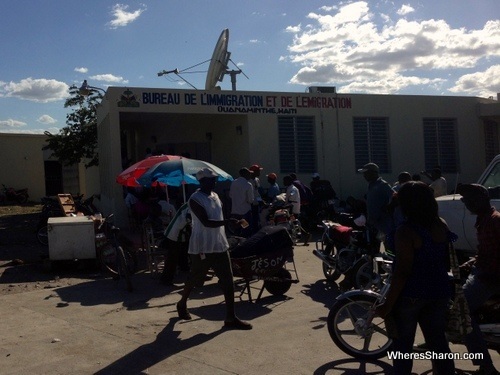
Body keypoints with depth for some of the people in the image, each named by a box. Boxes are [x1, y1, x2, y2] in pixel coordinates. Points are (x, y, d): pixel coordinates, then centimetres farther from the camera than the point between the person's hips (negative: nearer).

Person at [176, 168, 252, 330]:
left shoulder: (215, 196, 11)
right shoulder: (195, 199, -15)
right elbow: (206, 222, -24)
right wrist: (227, 221, -31)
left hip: (219, 245, 7)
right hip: (201, 247, -7)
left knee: (228, 281, 0)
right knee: (194, 279, 10)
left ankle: (231, 317, 2)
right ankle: (182, 304, 38)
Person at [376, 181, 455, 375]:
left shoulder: (406, 231, -20)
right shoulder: (442, 226, 2)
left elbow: (402, 272, -22)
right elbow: (447, 262, 12)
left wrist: (387, 304, -17)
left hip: (411, 295, -6)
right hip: (439, 292, 7)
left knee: (403, 345, 7)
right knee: (438, 342, 16)